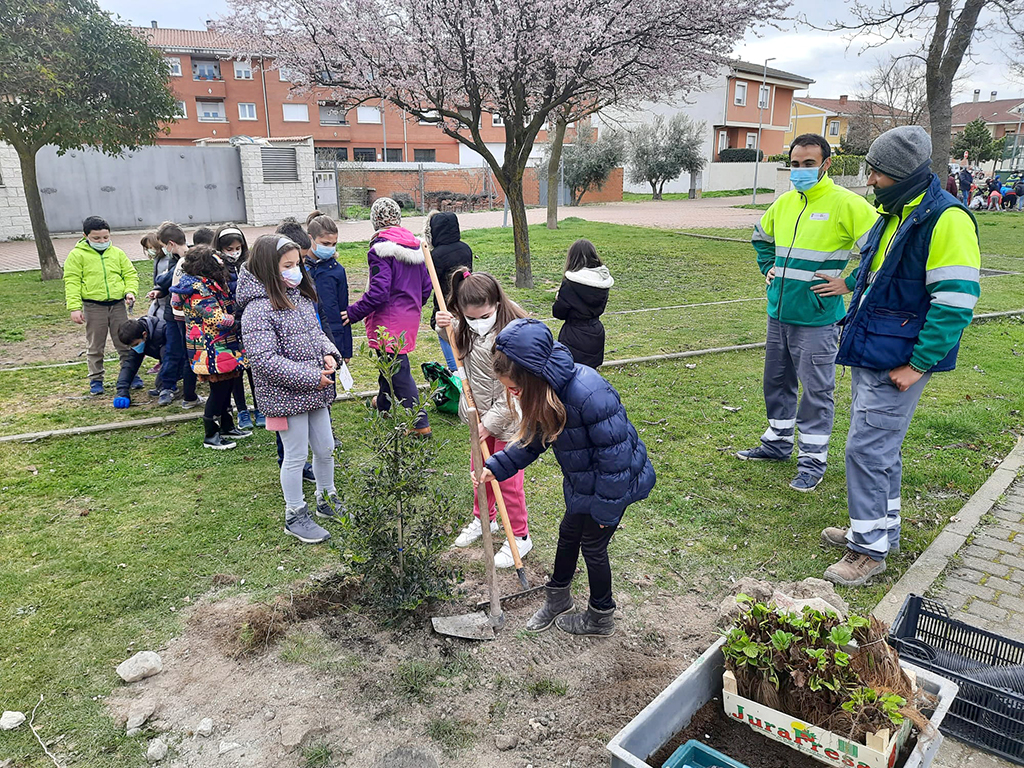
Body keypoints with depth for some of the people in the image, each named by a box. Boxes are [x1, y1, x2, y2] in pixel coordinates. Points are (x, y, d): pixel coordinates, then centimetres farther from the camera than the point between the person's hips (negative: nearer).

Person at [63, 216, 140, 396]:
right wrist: (74, 307, -13)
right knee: (95, 346, 8)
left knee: (125, 343, 8)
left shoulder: (117, 253, 8)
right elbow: (72, 282, -5)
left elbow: (130, 274, 11)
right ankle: (96, 379, 19)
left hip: (118, 305, 2)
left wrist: (130, 291, -9)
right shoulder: (77, 255, -1)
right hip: (93, 306, -2)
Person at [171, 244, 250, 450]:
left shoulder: (207, 284, 11)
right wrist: (235, 318, -9)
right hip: (212, 349, -10)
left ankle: (227, 427, 35)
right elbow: (218, 319, -27)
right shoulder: (199, 290, -21)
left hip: (222, 346, 10)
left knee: (226, 386, 19)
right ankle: (211, 436, 11)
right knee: (219, 389, -2)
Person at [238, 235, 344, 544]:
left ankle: (327, 500, 39)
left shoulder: (301, 298, 7)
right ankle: (295, 516, 22)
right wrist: (312, 377, -22)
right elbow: (266, 361, -24)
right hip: (287, 396, -8)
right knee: (296, 456, 4)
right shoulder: (258, 310, -18)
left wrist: (330, 354, -4)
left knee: (326, 448, 18)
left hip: (316, 391, 8)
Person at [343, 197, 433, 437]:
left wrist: (354, 313, -16)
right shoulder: (414, 245, 7)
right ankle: (384, 404, 44)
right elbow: (426, 286, 11)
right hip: (410, 316, 8)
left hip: (389, 320, -8)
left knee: (399, 369, -3)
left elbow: (379, 291, -24)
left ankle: (420, 424, -1)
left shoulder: (380, 249, -17)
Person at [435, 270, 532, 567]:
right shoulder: (469, 327, -5)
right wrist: (446, 327, -4)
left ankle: (520, 536, 24)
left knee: (506, 478, 3)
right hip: (482, 414, 8)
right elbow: (457, 338, 20)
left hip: (508, 419, -7)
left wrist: (490, 421, -20)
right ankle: (483, 518, 47)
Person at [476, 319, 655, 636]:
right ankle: (557, 596, 48)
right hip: (583, 482, 8)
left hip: (613, 483, -8)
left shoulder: (587, 394, -37)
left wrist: (606, 509, -20)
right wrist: (495, 468, -4)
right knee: (568, 533, 22)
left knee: (593, 546, 10)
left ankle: (601, 618, 36)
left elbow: (615, 455, -30)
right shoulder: (544, 391, -9)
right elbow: (533, 439, 5)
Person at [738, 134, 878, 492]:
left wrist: (849, 284, -11)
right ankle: (777, 443, 34)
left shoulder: (846, 203, -11)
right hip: (779, 312, 7)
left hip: (817, 318, -7)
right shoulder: (784, 202, 8)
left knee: (817, 390, 2)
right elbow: (761, 236, 29)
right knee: (777, 381, 17)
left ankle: (813, 459, 14)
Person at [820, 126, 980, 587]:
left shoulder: (946, 220, -17)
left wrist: (917, 366, -19)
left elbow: (955, 303, -21)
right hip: (869, 354, 9)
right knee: (880, 445, 17)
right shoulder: (892, 213, 12)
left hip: (899, 363, -9)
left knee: (867, 447, -7)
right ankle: (881, 529, 32)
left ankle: (870, 549, 7)